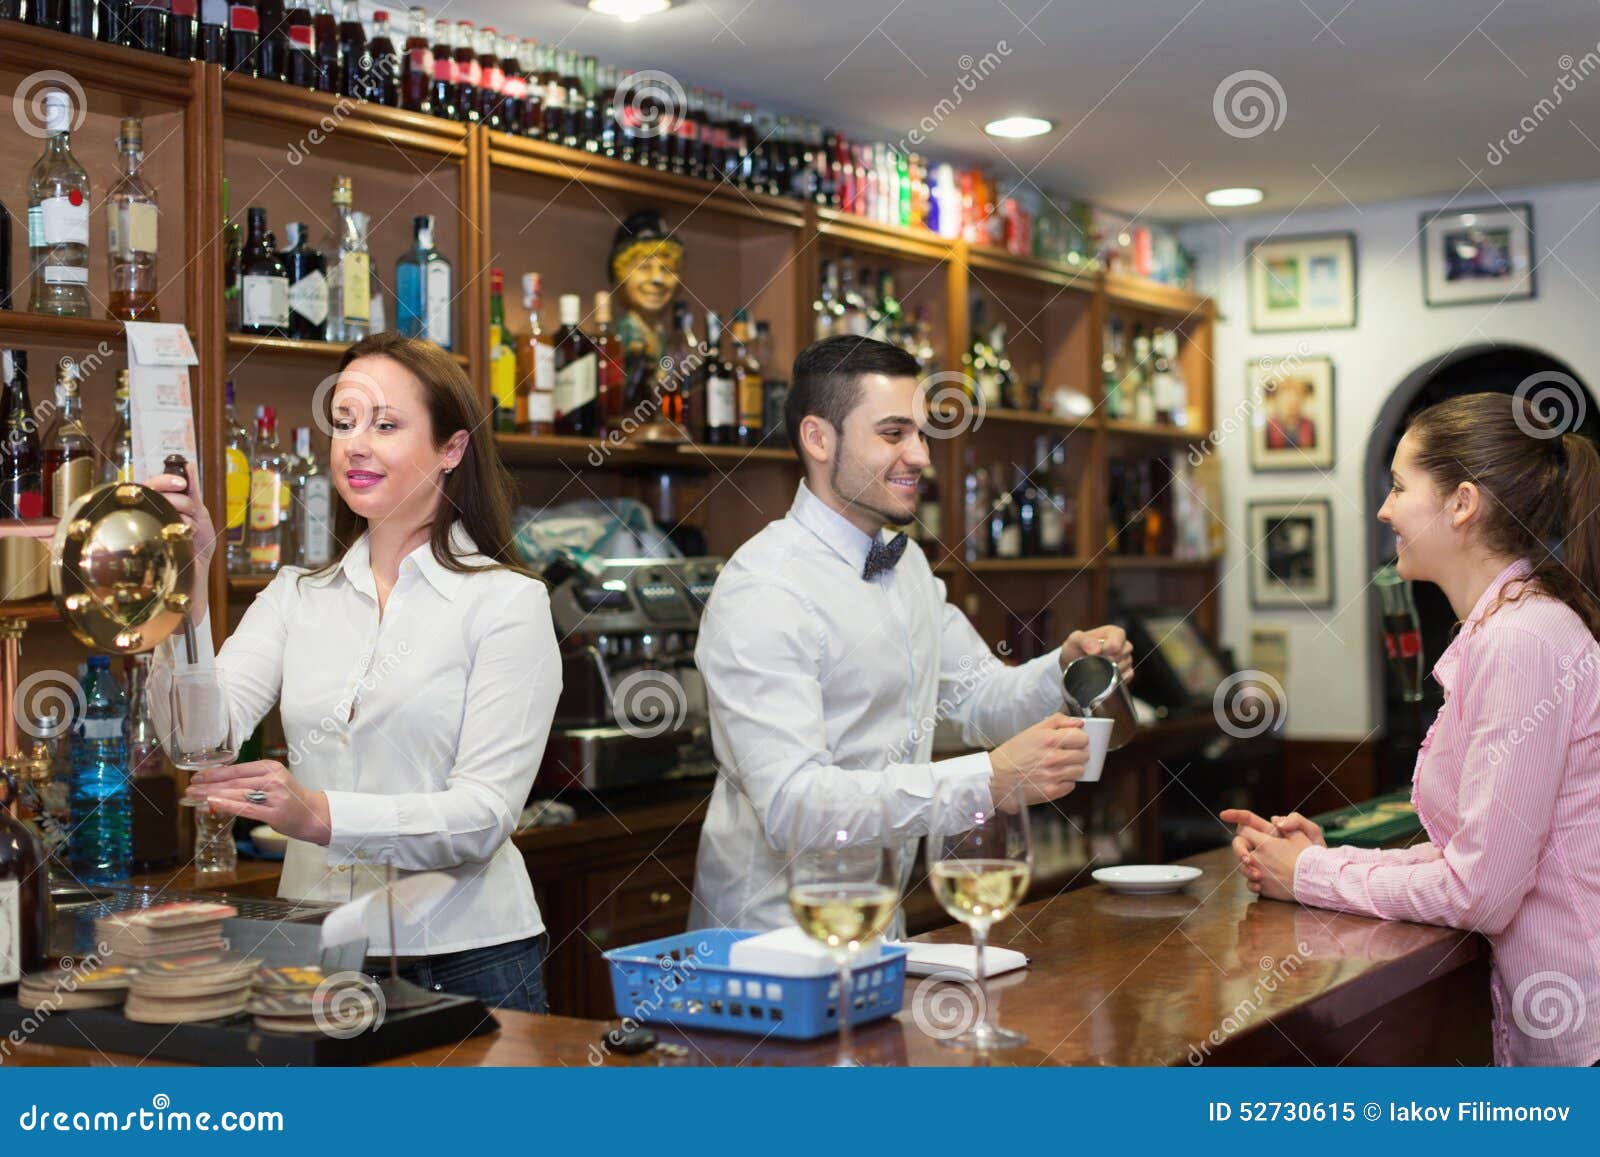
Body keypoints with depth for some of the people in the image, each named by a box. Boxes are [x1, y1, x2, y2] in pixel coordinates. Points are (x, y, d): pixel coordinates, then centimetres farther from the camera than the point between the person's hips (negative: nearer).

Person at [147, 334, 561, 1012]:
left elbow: (483, 813, -14)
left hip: (463, 961, -3)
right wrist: (188, 581, -16)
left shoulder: (507, 602, -6)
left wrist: (320, 815, -28)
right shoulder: (295, 598, 9)